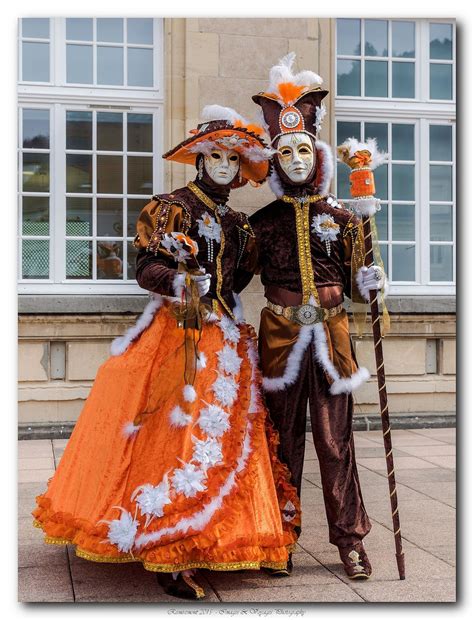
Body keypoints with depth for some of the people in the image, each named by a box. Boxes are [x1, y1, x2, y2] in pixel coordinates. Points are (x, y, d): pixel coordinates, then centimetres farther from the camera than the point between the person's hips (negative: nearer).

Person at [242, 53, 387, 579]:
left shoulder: (342, 219, 8)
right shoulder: (263, 221, 5)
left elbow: (351, 284, 11)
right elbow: (243, 276, 10)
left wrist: (368, 282, -8)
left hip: (331, 333, 0)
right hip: (280, 334, 0)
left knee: (335, 440, 2)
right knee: (284, 437, 7)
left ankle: (350, 539, 11)